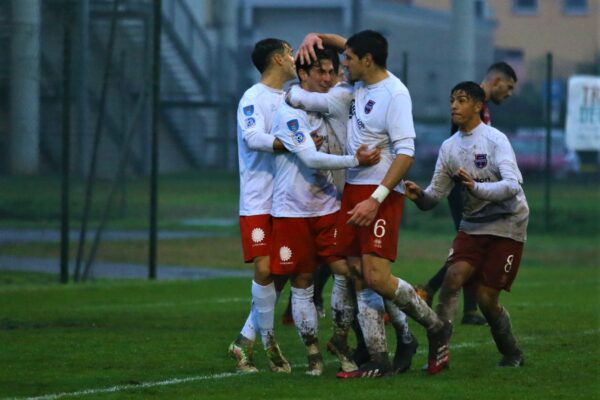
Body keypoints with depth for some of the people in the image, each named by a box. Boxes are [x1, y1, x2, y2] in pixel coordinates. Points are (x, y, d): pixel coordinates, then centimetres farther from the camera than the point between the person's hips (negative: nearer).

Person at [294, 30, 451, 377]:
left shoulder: (394, 94, -15)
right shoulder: (361, 82, 10)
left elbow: (406, 153, -20)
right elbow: (344, 43, 30)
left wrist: (376, 199, -25)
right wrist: (316, 37, 9)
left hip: (382, 193, -9)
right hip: (352, 189, 9)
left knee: (377, 278, -15)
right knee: (359, 279, 3)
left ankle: (436, 328, 5)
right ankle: (379, 360, 5)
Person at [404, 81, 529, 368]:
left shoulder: (495, 140, -13)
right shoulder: (449, 147, 5)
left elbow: (512, 185, -25)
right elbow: (436, 194, 5)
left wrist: (476, 187, -38)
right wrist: (419, 195, -17)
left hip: (506, 226, -5)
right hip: (472, 226, 5)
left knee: (486, 299, -7)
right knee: (453, 277, -19)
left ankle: (512, 354, 17)